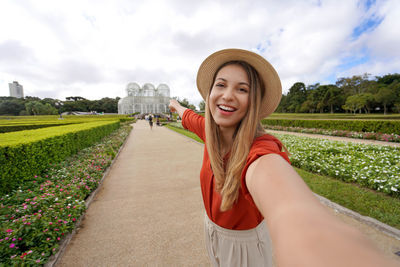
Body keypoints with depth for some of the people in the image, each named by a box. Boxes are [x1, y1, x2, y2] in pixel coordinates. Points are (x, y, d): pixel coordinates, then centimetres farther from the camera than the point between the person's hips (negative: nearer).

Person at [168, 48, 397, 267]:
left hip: (245, 242, -4)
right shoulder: (210, 129, -20)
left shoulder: (259, 150, -39)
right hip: (212, 228, 5)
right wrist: (176, 105, 25)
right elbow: (189, 116, 5)